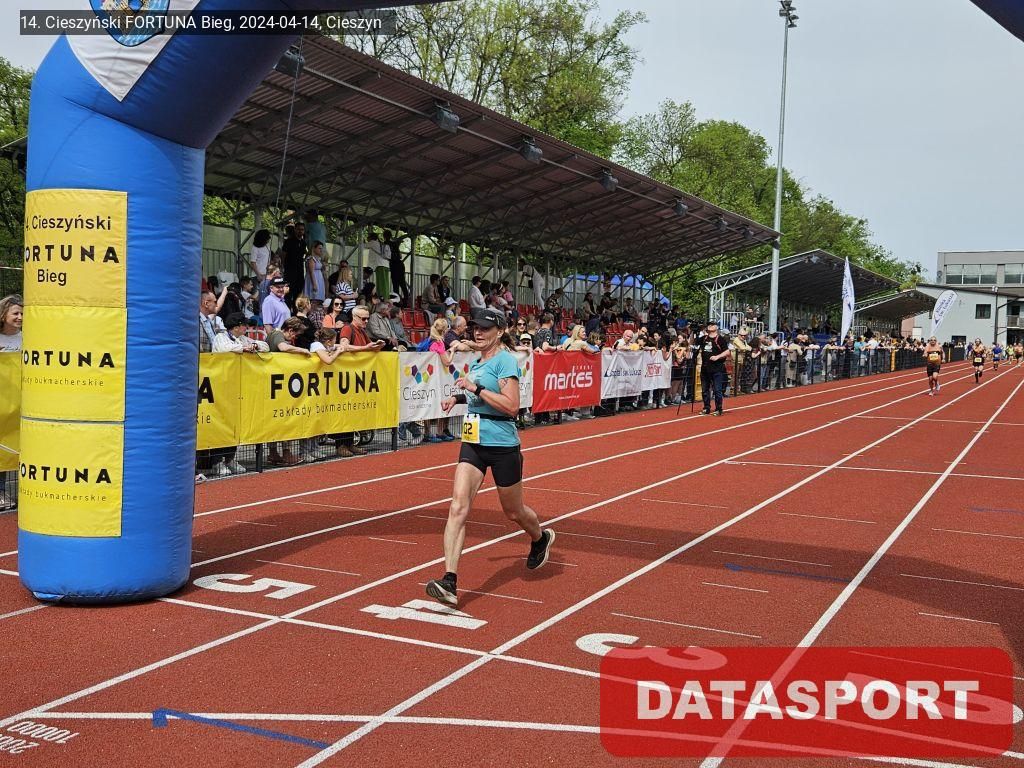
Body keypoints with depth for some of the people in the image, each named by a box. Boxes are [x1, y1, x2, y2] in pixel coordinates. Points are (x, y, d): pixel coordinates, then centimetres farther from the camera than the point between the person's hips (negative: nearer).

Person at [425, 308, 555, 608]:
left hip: (502, 445, -6)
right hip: (473, 443, 6)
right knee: (458, 507, -12)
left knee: (513, 512, 14)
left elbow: (512, 406, -22)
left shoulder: (505, 360, -12)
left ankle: (541, 539, 48)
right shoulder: (478, 362, 12)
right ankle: (449, 582, -17)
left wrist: (476, 388, -23)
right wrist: (460, 397, 15)